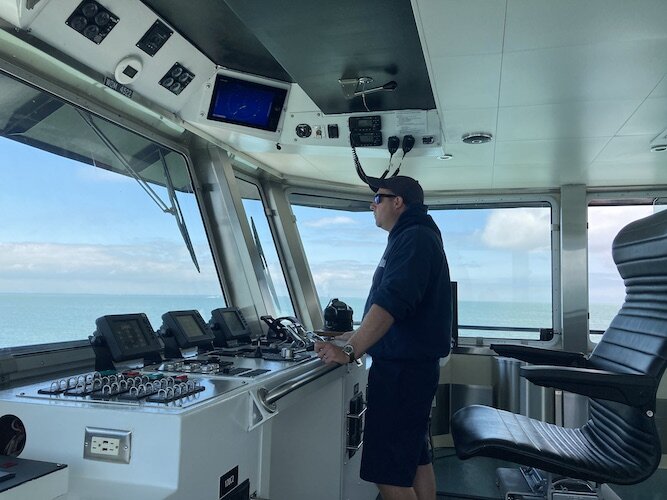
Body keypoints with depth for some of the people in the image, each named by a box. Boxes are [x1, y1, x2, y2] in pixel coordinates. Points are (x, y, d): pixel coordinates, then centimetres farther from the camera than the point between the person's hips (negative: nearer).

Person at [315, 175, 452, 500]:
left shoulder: (413, 238, -15)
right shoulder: (418, 237, 19)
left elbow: (391, 302, -28)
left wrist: (351, 350, -29)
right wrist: (357, 336, 21)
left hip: (402, 369, -11)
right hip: (414, 364, 11)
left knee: (388, 473, -6)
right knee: (415, 458, 19)